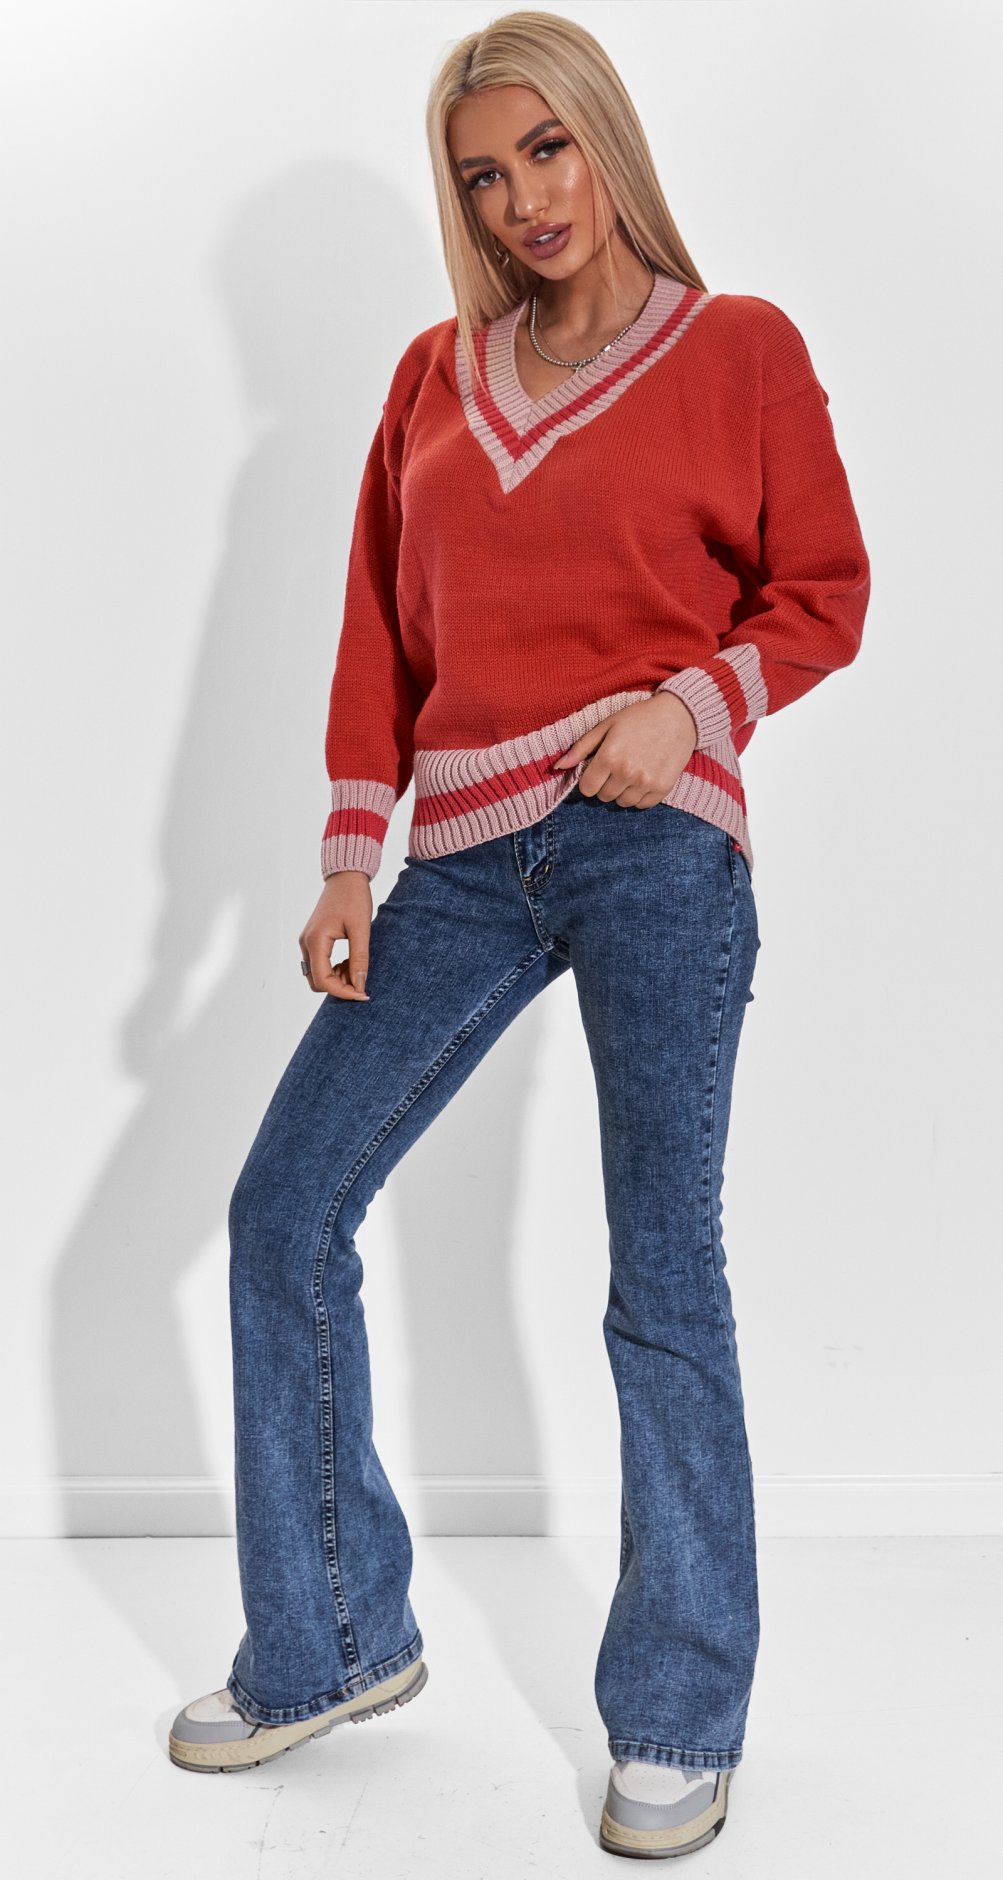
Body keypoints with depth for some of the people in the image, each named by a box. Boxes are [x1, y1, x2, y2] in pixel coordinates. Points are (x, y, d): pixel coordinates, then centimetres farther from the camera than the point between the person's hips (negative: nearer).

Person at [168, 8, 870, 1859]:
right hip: (466, 862, 5)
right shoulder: (435, 375, 16)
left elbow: (823, 594, 5)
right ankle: (330, 1647, 21)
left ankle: (679, 1722, 16)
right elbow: (380, 631, 13)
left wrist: (694, 700, -13)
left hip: (655, 847, -4)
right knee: (283, 1209, 3)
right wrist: (349, 858, 6)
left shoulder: (740, 347, 6)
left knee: (661, 1283, -1)